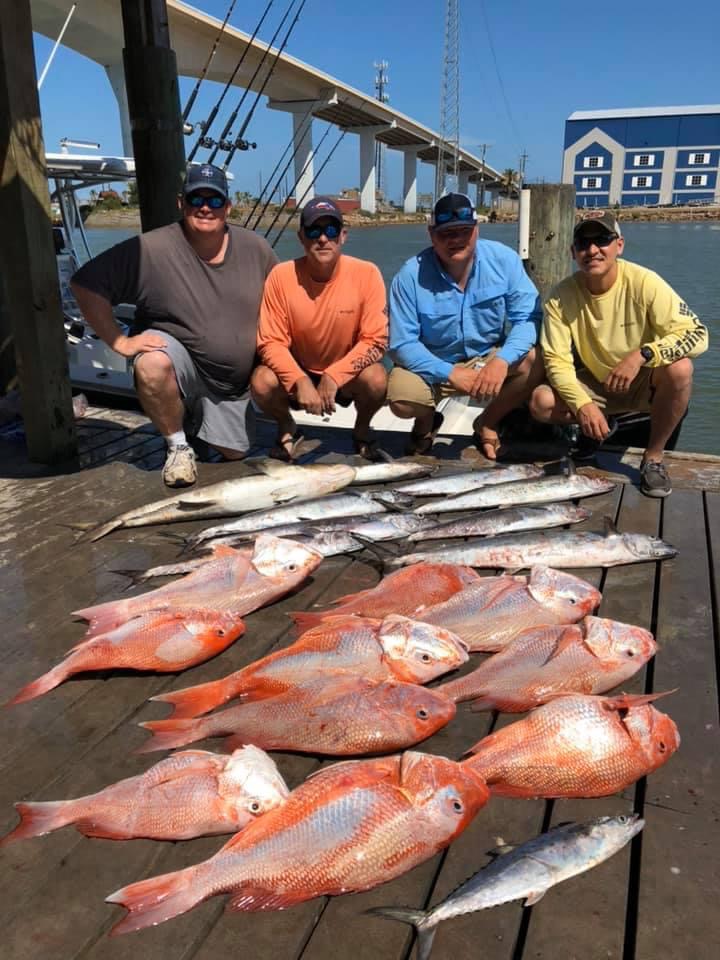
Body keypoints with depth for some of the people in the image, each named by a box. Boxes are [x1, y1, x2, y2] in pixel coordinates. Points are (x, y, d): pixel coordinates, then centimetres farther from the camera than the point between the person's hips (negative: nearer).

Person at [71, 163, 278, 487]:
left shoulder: (255, 248, -6)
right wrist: (120, 341, -23)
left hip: (233, 382, 4)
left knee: (235, 454, 6)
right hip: (178, 357, -4)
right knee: (153, 363, -38)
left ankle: (196, 418, 38)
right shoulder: (152, 249, -20)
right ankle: (178, 446, -11)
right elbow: (86, 283, -20)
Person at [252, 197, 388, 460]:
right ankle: (287, 429, 7)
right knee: (262, 382, -28)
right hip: (296, 372, 1)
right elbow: (271, 342, -14)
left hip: (347, 374, 0)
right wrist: (300, 381, -30)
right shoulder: (281, 276, -16)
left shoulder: (366, 273, -18)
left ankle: (362, 430, 4)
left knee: (376, 379, -31)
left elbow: (375, 340, -16)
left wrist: (334, 376, -26)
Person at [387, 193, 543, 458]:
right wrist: (451, 373, -29)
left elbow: (528, 317, -14)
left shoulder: (504, 259, -13)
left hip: (489, 358, 2)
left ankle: (487, 423, 3)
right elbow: (402, 344, -17)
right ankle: (427, 421, 11)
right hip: (434, 367, -2)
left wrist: (502, 360, -33)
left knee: (534, 361, -25)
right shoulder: (411, 275, -18)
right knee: (401, 398, -31)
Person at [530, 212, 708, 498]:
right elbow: (556, 359, -15)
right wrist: (582, 404, -31)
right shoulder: (561, 296, -15)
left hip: (643, 384, -1)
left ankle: (653, 457, -12)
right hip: (594, 385, 2)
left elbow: (697, 334, -22)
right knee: (541, 403, -24)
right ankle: (602, 424, 9)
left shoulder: (643, 282, -21)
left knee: (680, 369, -33)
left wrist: (642, 354, -38)